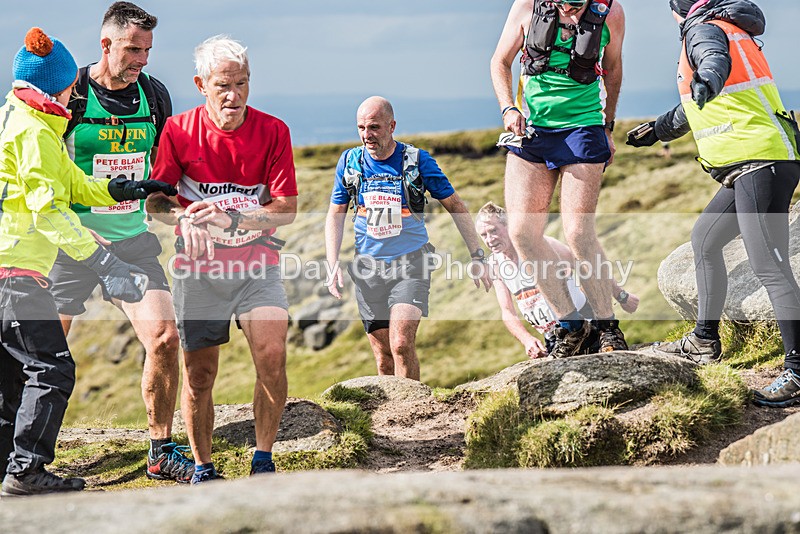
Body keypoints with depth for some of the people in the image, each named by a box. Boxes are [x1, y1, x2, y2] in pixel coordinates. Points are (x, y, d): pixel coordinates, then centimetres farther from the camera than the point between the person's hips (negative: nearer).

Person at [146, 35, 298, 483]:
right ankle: (203, 467, 19)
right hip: (199, 266, 0)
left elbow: (287, 208, -7)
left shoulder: (273, 131, -5)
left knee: (273, 356, -18)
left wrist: (233, 217, -20)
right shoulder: (180, 130, -5)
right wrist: (184, 218, -21)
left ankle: (263, 461, -4)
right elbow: (155, 199, 0)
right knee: (199, 373, 3)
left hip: (257, 262, 0)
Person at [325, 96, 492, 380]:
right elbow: (335, 215, 12)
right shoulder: (350, 162, 4)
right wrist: (333, 266, 0)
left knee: (401, 344, -21)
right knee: (384, 359, 4)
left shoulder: (417, 160, -4)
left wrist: (477, 256, 3)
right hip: (368, 268, 3)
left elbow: (455, 206, 5)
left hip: (411, 261, -3)